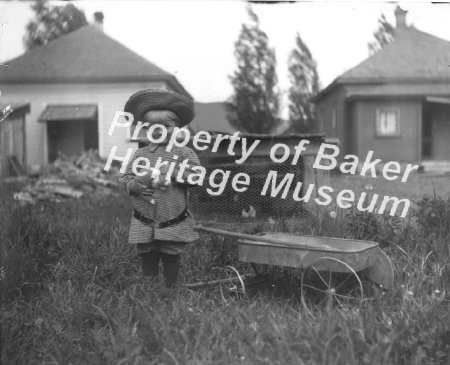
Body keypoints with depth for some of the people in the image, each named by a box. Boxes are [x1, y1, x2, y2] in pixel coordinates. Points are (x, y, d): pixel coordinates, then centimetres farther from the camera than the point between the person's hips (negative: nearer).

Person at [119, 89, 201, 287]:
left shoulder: (183, 153, -1)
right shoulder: (139, 154, 6)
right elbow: (125, 177, 7)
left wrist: (173, 173, -19)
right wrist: (136, 185, -14)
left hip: (173, 224, -2)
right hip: (144, 224, 2)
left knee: (171, 259, 8)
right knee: (148, 260, 9)